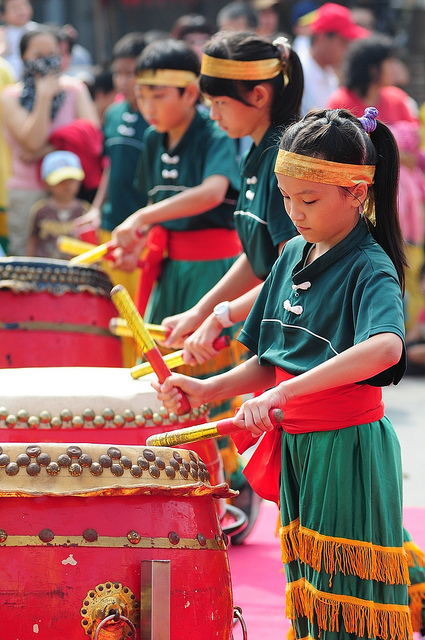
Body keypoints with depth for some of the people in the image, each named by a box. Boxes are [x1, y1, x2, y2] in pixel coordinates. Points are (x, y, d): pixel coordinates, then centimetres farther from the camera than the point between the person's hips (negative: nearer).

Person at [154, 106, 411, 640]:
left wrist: (282, 395, -42)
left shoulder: (370, 268, -15)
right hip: (294, 446, 8)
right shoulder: (293, 255, 8)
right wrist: (206, 390, -4)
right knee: (308, 590, 16)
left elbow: (385, 347, -37)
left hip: (348, 451, -7)